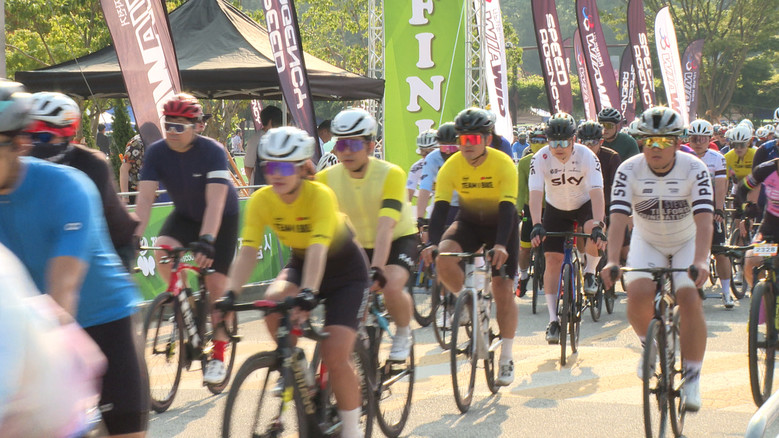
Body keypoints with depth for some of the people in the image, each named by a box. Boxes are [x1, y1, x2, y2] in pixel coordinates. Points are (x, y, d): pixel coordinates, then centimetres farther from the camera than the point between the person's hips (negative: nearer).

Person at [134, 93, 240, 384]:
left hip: (222, 219, -3)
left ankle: (218, 355, 5)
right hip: (185, 215, 3)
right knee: (163, 249, -28)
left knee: (216, 284, -10)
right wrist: (134, 237, -39)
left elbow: (215, 200, -38)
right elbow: (145, 197, -25)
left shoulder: (212, 152, -29)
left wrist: (207, 239, -52)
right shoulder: (157, 152, -19)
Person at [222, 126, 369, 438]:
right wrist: (231, 294, -38)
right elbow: (247, 251, -23)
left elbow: (318, 248, -42)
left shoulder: (319, 195, -30)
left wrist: (308, 293, -57)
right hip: (299, 263, 4)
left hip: (344, 270, -4)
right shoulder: (261, 200, -17)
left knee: (335, 356, -16)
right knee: (274, 303, -30)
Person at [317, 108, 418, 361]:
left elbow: (385, 227, -38)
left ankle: (403, 334, -1)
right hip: (358, 245, 4)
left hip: (399, 240, -4)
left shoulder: (390, 174, -27)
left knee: (391, 286, -31)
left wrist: (376, 269, -50)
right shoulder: (328, 178, -16)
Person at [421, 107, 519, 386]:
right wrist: (432, 243, -40)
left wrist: (501, 245, -47)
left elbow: (507, 208, -31)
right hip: (469, 221, 2)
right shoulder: (452, 166, -18)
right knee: (443, 257, -28)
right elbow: (440, 206, -24)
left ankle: (506, 359, 4)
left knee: (503, 291, -8)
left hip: (500, 223, -2)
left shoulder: (503, 164, -24)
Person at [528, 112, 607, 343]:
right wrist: (536, 225, -47)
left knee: (595, 235, -33)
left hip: (584, 204, -1)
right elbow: (536, 193, -32)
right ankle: (553, 319, -3)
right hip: (556, 209, 1)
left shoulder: (587, 157, -27)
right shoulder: (540, 159, -24)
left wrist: (598, 225, -49)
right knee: (553, 259, -9)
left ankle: (589, 273, -2)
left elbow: (596, 192, -35)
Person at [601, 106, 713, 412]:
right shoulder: (629, 171, -19)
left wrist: (701, 262, -47)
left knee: (690, 302, -21)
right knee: (638, 294, -25)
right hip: (647, 242, 1)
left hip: (687, 242, -1)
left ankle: (692, 379, -7)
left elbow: (704, 220, -31)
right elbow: (618, 217, -27)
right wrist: (612, 261, -42)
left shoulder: (694, 169, -22)